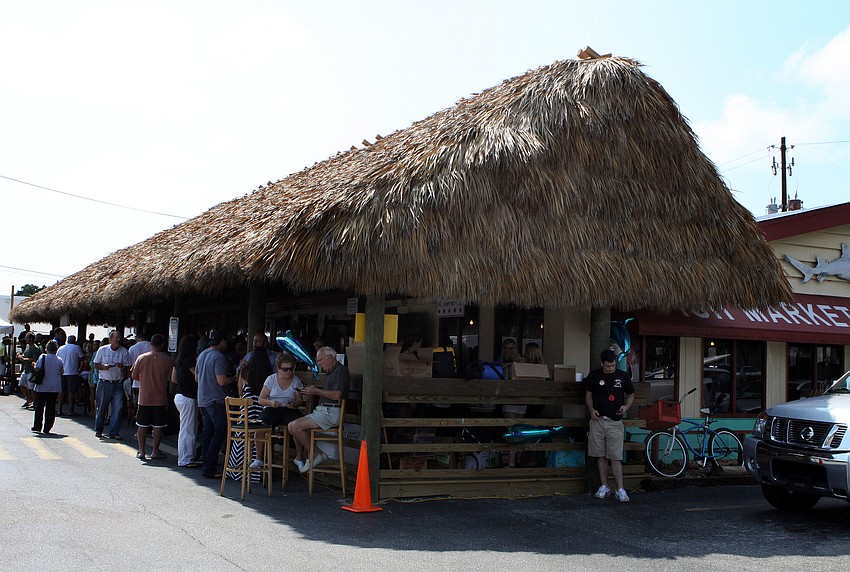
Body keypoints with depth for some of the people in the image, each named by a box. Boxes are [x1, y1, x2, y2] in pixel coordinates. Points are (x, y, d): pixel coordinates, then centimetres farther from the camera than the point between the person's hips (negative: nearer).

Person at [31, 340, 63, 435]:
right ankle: (47, 428, 1)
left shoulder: (43, 357, -7)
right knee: (51, 408, 3)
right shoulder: (59, 360, 0)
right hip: (54, 387, 1)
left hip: (42, 387, -1)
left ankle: (37, 426, 20)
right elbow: (61, 373, 8)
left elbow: (37, 368, -15)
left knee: (39, 407, 13)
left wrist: (34, 365, 5)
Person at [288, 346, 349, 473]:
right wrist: (312, 393, 9)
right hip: (322, 410, 10)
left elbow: (336, 395, -20)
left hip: (331, 413, -10)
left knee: (296, 426, -19)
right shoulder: (331, 372, 24)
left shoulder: (340, 370, -9)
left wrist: (316, 391, -9)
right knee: (292, 426, 2)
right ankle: (299, 458, 6)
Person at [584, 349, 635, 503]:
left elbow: (630, 395, 14)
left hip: (615, 422, -1)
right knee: (601, 456, 6)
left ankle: (620, 490, -6)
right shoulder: (594, 376, 4)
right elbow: (588, 395, 12)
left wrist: (626, 407, -5)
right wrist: (591, 409, -6)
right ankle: (604, 487, 16)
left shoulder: (623, 376, 4)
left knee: (616, 457, -6)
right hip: (598, 420, 1)